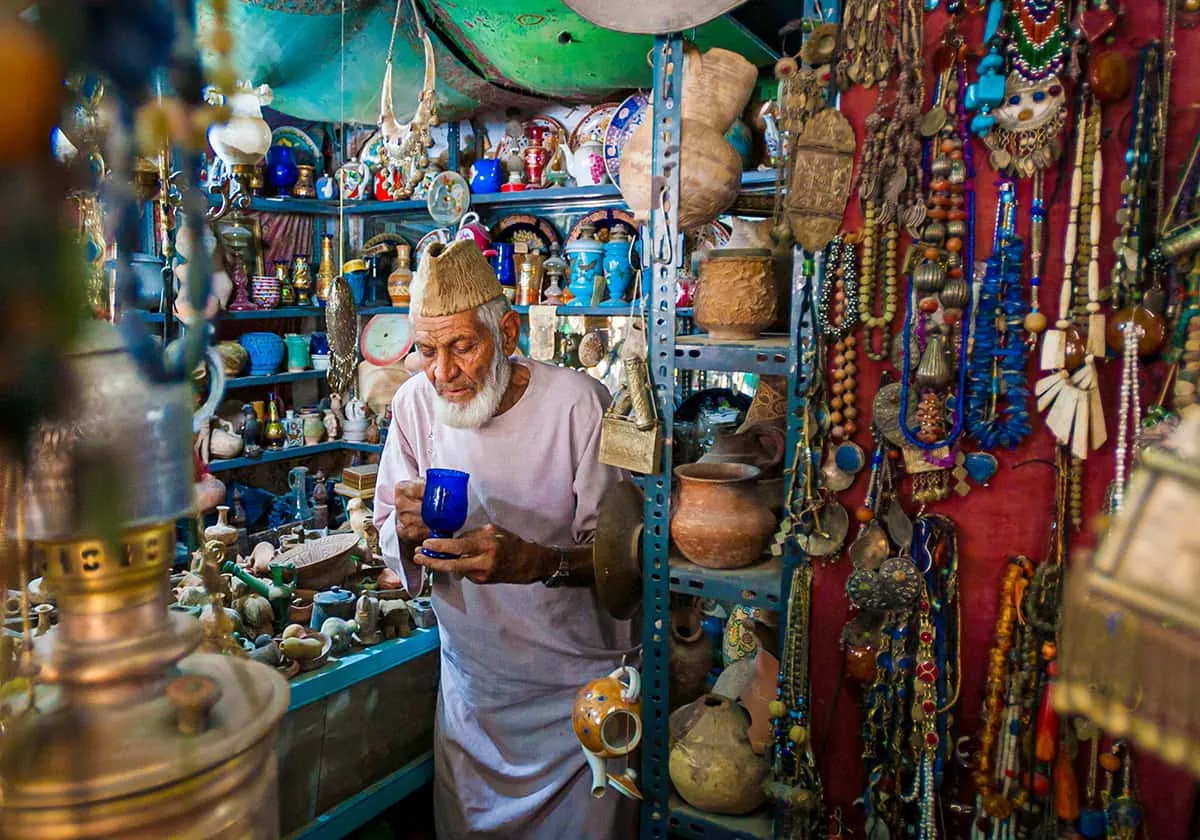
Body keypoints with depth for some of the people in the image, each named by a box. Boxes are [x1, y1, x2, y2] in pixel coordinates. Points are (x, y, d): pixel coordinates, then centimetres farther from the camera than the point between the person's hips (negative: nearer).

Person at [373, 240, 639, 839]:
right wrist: (407, 531, -19)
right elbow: (387, 534, 4)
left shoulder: (576, 402, -19)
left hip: (579, 688, -3)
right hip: (471, 688, 4)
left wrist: (537, 562, -34)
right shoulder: (415, 402, -5)